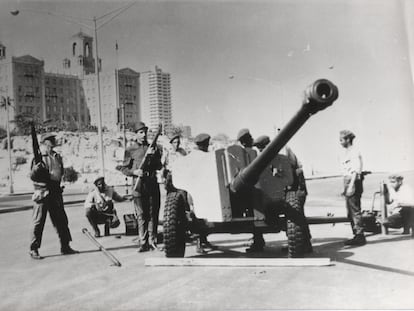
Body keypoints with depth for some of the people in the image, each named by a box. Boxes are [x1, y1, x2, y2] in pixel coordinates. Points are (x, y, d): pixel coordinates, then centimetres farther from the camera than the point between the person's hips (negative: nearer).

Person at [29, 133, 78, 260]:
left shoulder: (57, 157, 12)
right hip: (42, 194, -6)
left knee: (61, 220, 8)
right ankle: (33, 250, 8)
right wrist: (36, 169, -28)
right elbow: (32, 176, -9)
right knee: (38, 222, -1)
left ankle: (65, 247, 18)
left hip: (55, 193, 6)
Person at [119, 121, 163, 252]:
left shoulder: (154, 148, 13)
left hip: (153, 185, 2)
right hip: (139, 186, -2)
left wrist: (153, 156, -9)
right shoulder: (130, 151, 8)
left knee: (153, 215, 3)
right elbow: (123, 168, 8)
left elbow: (160, 166, 8)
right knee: (141, 216, -1)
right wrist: (134, 172, -10)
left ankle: (152, 242, 10)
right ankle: (143, 243, 4)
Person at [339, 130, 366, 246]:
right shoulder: (346, 153, 18)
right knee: (350, 211, 11)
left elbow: (356, 170, -18)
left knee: (355, 210, -8)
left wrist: (351, 185, -24)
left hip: (353, 181, -10)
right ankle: (356, 236, 17)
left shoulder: (355, 152, -11)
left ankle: (360, 236, -4)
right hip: (347, 181, 10)